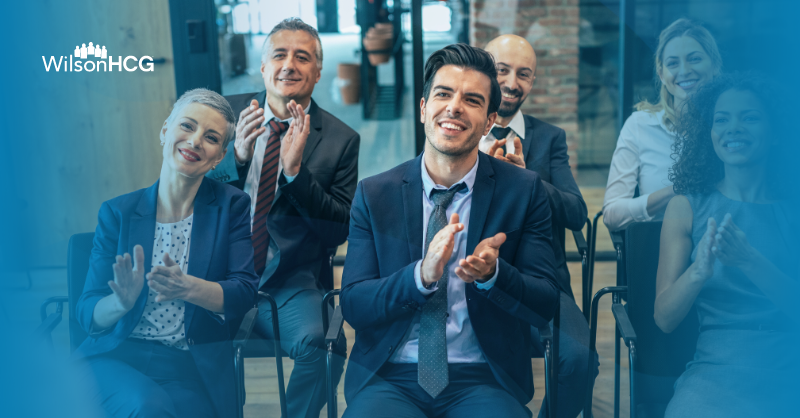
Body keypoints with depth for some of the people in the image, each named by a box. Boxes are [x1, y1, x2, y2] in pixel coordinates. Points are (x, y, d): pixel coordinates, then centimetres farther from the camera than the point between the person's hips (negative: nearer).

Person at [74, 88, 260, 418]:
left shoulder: (231, 206, 6)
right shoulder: (118, 213, 7)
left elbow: (244, 293, -4)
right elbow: (88, 313, 2)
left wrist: (187, 288, -24)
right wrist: (122, 302, -21)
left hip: (195, 367, 0)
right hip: (118, 356, 0)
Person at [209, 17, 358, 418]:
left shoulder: (341, 140, 2)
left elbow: (338, 231, -2)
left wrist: (297, 170, -17)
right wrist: (237, 155, -15)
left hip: (290, 285, -1)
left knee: (320, 343, -29)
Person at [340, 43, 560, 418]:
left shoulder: (524, 190, 2)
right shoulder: (373, 195, 3)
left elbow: (545, 306, -1)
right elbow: (353, 306, -2)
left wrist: (493, 273, -22)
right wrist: (421, 274, -21)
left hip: (485, 381, 1)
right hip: (389, 379, 0)